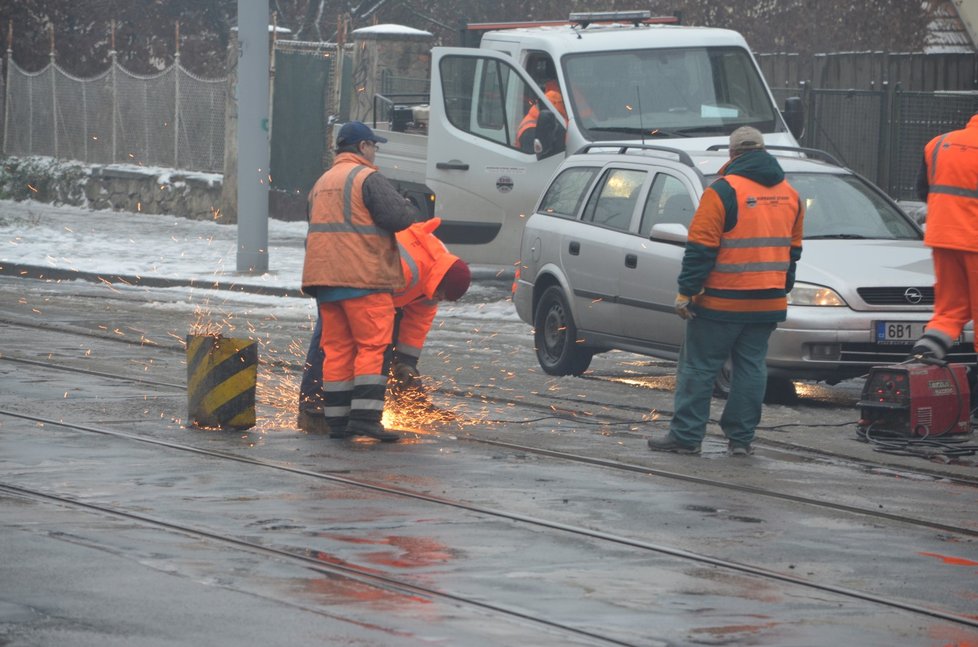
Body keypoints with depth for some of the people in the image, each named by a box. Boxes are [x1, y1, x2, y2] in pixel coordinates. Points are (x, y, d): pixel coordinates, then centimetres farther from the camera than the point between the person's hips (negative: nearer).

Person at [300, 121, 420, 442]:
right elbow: (397, 217, -16)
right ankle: (365, 416, -16)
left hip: (324, 275, 8)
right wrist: (413, 214, 6)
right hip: (363, 277, -8)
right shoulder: (367, 178, -7)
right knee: (373, 346, -7)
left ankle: (337, 419, 8)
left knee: (337, 347, 9)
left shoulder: (321, 183, 21)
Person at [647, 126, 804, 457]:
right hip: (768, 304, 6)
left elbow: (700, 249, -14)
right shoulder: (789, 195, 9)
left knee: (699, 367, 1)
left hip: (721, 303, -6)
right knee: (751, 367, 11)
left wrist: (686, 292, -11)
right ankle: (740, 438, 10)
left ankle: (685, 436, 2)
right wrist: (782, 290, 26)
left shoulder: (724, 191, -12)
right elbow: (792, 250, 18)